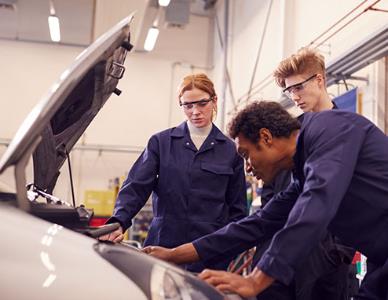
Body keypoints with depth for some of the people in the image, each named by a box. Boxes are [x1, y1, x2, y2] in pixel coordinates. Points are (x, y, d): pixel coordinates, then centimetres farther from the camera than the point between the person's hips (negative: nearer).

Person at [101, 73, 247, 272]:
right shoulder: (161, 142, 7)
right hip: (164, 245, 0)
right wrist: (119, 222, -20)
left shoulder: (230, 150, 6)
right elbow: (136, 186, -3)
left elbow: (237, 208, 9)